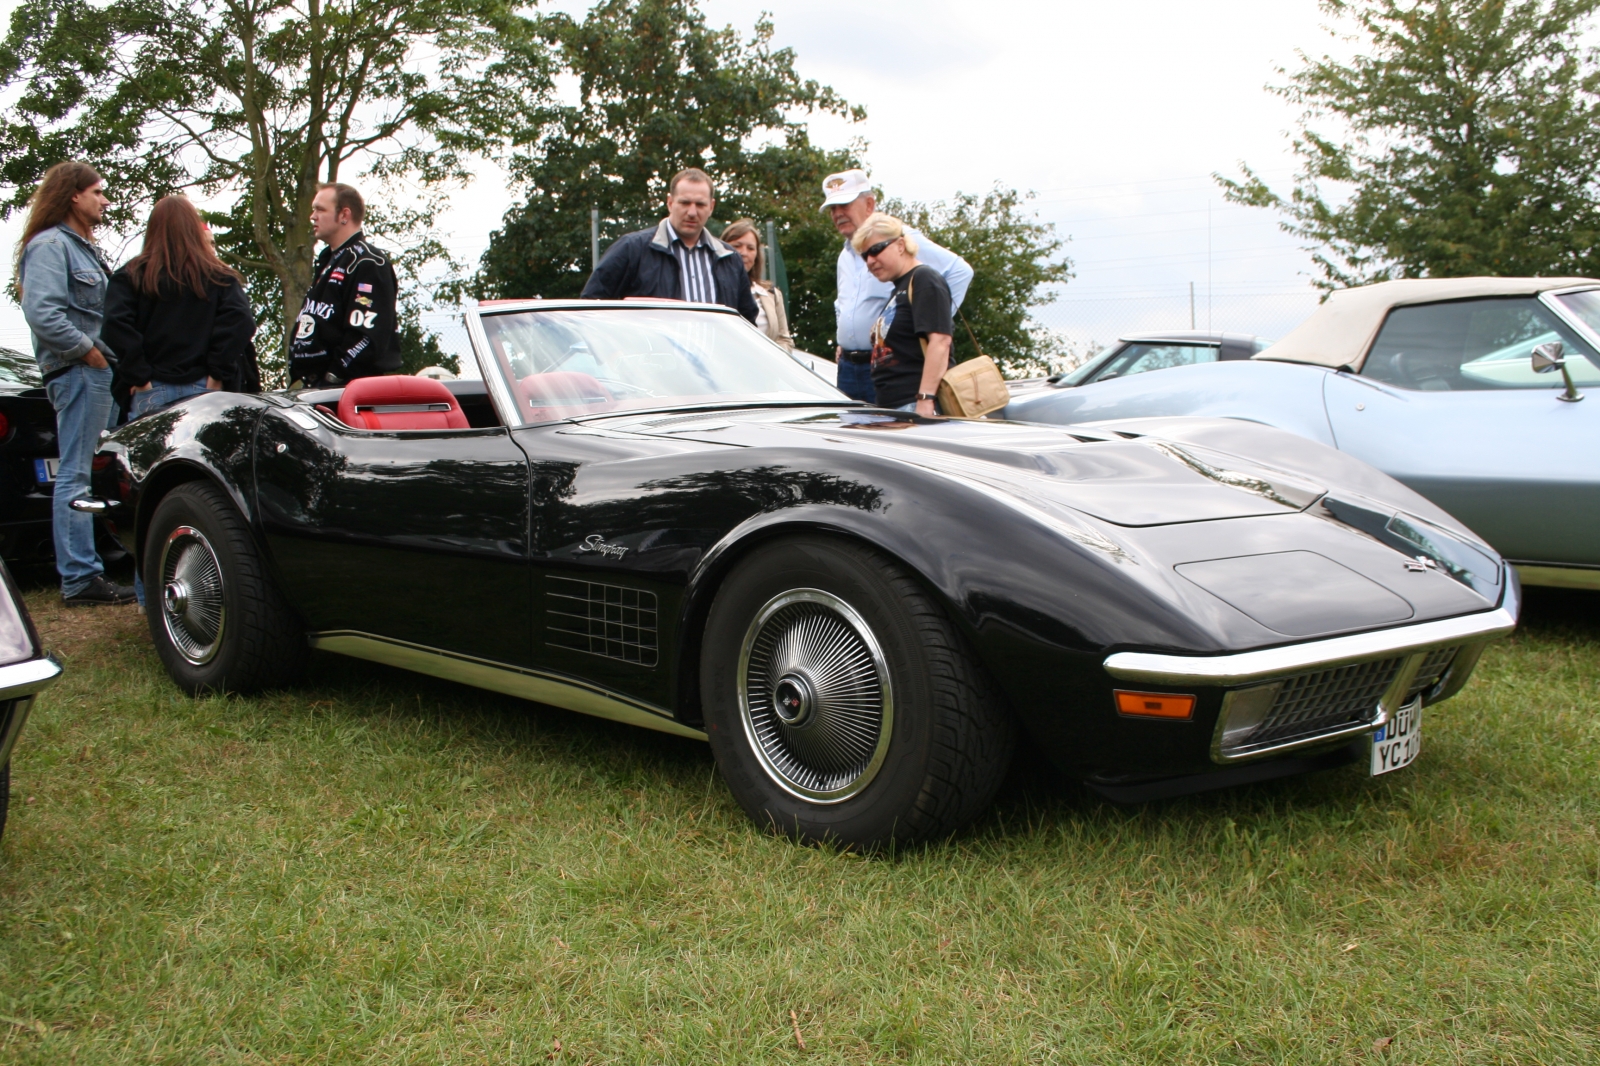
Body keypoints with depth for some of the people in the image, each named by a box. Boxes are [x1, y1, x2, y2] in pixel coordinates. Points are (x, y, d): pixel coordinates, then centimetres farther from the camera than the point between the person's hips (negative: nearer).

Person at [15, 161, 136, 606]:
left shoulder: (83, 246, 23)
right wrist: (87, 350, -16)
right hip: (77, 373, -10)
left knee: (80, 475, 11)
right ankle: (80, 578, -7)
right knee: (75, 476, -8)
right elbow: (41, 311, -21)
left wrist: (113, 358, 11)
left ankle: (87, 571, 15)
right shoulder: (50, 245, -8)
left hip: (99, 372, 10)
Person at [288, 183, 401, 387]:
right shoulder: (328, 261, 23)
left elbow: (367, 335, -20)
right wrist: (298, 378, 17)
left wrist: (333, 377, -20)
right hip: (319, 386, 10)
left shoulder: (367, 263, -10)